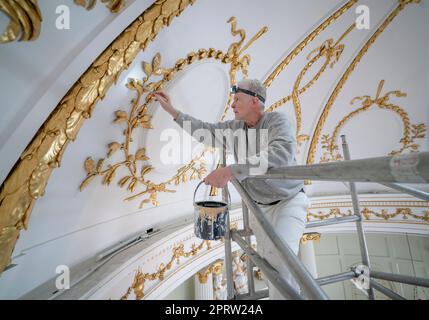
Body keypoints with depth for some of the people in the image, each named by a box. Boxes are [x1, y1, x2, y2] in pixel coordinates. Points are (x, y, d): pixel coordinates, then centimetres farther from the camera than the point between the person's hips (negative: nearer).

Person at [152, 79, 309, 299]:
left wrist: (230, 171, -42)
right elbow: (205, 130, 9)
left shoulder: (277, 120, -17)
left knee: (279, 254, -26)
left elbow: (282, 153, -36)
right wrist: (172, 110, 9)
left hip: (289, 201, -4)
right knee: (269, 264, 10)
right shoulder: (234, 127, 1)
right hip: (259, 206, 5)